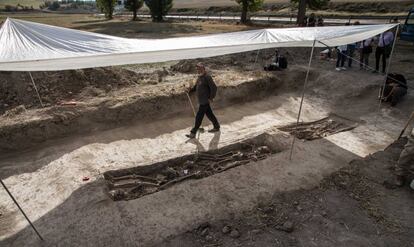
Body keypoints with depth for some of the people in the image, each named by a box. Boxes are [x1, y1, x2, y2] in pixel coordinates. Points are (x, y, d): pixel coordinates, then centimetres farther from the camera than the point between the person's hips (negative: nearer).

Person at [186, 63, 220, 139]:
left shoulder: (207, 77, -16)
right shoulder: (199, 77, 12)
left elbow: (214, 88, -20)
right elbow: (196, 86, 20)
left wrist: (211, 98, -18)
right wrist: (191, 90, 1)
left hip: (205, 101, -9)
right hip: (201, 101, 9)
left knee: (199, 117, -5)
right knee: (209, 114, 19)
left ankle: (193, 133, 2)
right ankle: (216, 127, 34)